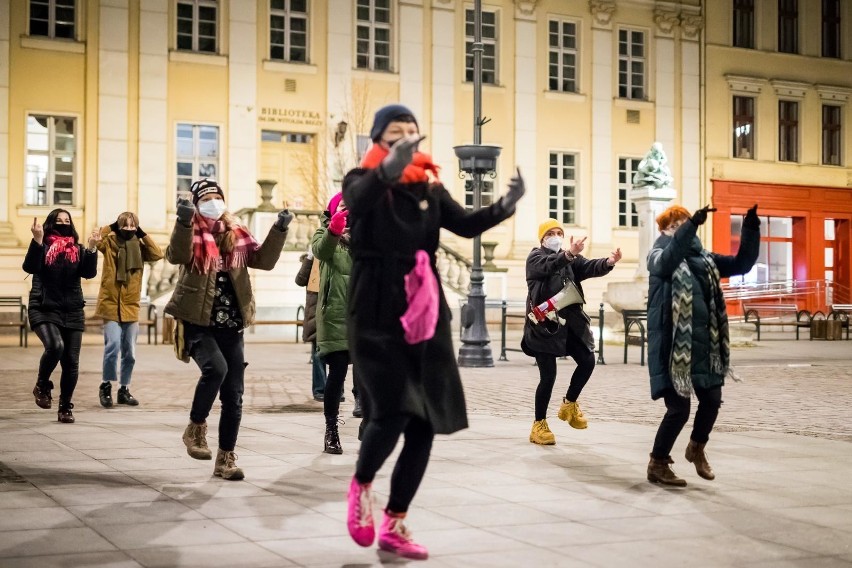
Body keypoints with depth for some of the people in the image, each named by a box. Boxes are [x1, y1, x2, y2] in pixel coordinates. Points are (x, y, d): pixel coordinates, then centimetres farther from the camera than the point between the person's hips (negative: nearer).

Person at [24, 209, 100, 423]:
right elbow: (29, 267, -15)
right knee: (55, 346, -29)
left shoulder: (78, 250, 10)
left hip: (72, 312, 3)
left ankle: (65, 408, 15)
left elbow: (89, 273, -3)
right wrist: (37, 240, -25)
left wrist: (92, 247, -16)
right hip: (44, 310, -3)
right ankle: (42, 386, -2)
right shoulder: (42, 247, 2)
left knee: (71, 362, 0)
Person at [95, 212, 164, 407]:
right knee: (113, 346, -16)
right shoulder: (110, 243, 0)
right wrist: (111, 227, -11)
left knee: (130, 353, 8)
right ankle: (106, 386, 2)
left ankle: (124, 390, 23)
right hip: (111, 305, -3)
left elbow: (157, 254, -8)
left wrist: (143, 234, -6)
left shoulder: (139, 247, 8)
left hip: (131, 307, 4)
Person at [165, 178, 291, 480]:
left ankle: (226, 458, 15)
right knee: (215, 368, -30)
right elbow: (176, 255, -22)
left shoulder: (237, 235, 12)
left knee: (234, 394, 2)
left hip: (230, 326, 5)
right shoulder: (192, 233, -2)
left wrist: (279, 230, -6)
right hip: (197, 323, -4)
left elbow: (264, 260, 5)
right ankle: (195, 429, -6)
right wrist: (184, 221, -37)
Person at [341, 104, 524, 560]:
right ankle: (361, 487, 14)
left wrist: (505, 205, -18)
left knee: (424, 424, 3)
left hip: (425, 317, 5)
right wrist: (390, 169, -45)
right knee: (392, 413, -18)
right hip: (376, 318, -5)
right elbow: (358, 199, -27)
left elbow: (466, 224, -1)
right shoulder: (363, 181, -2)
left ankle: (394, 526, 17)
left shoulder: (429, 187, 10)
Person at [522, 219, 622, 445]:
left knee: (587, 361, 0)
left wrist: (609, 262, -25)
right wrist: (569, 254, -43)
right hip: (545, 323, -5)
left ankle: (569, 405, 24)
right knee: (548, 375, -6)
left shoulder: (572, 259, 15)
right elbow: (548, 265, -24)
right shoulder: (535, 257, -1)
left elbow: (590, 267, -4)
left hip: (570, 322, 6)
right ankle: (539, 425, 8)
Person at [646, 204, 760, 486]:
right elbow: (669, 260, -29)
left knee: (712, 400, 10)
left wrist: (750, 230, -4)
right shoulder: (658, 256, -5)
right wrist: (691, 225, -41)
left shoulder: (705, 258, 13)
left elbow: (741, 264, 9)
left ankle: (697, 448, 36)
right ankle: (658, 464, 12)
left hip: (704, 342, 6)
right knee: (679, 407, -6)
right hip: (673, 344, -6)